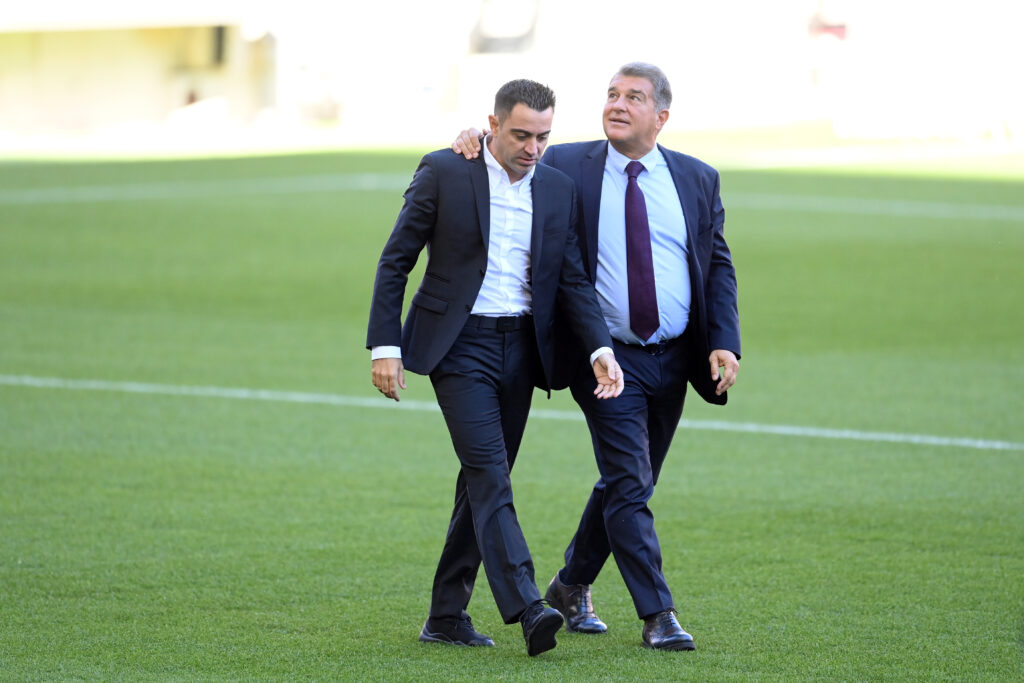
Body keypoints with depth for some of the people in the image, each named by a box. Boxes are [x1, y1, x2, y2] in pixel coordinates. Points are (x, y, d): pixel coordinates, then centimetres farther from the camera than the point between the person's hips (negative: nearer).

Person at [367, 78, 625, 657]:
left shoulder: (558, 190, 7)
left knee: (483, 479, 8)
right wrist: (385, 346, -8)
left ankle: (447, 614, 16)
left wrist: (602, 349, -7)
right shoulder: (444, 173, -5)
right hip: (460, 344, -5)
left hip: (521, 348, 5)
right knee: (490, 473, -16)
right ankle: (527, 609, -26)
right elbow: (395, 262, -2)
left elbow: (574, 279, 9)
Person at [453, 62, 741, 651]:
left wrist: (725, 342, -5)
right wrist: (479, 140, -11)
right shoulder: (567, 167, -2)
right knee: (630, 483, -11)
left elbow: (719, 267, 7)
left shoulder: (698, 179, 5)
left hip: (674, 359, 4)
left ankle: (571, 587, 31)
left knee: (627, 483, 14)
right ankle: (657, 614, -8)